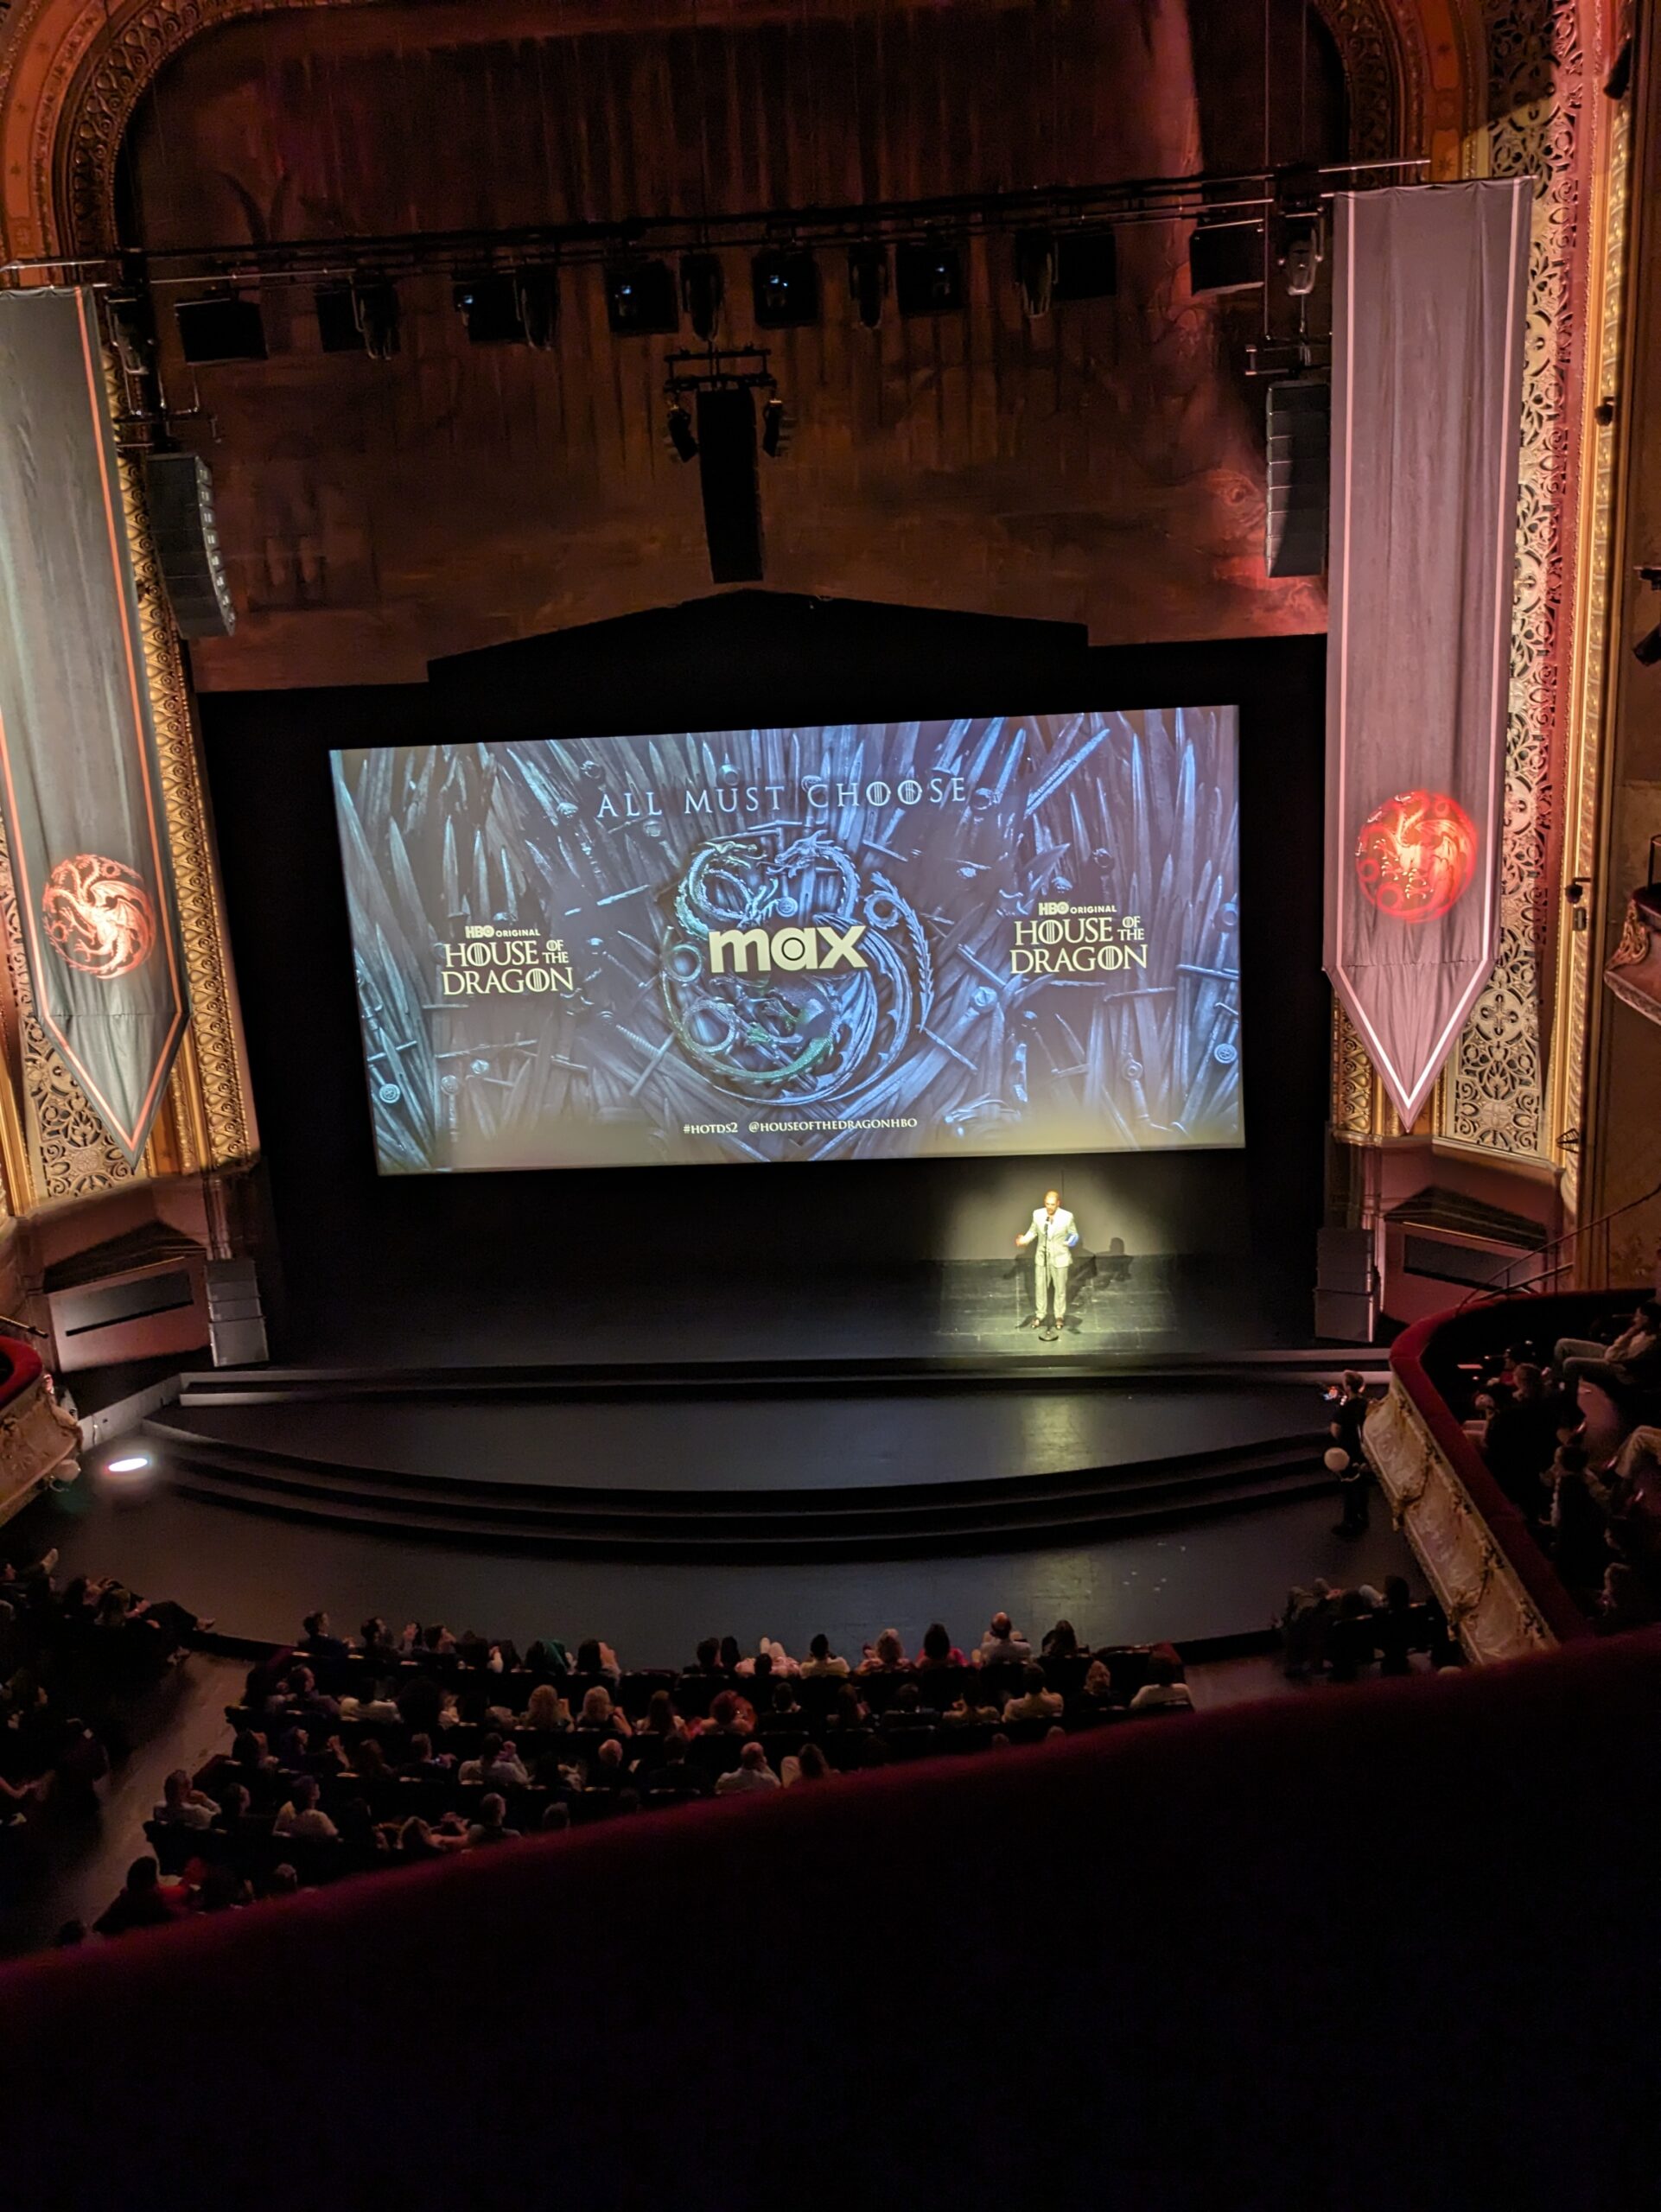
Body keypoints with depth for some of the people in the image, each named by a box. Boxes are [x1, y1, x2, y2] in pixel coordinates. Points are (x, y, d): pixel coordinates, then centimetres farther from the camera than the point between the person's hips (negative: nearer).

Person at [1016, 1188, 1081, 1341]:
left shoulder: (1067, 1217, -16)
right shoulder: (1037, 1214, -9)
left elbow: (1074, 1234, -4)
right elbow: (1033, 1231, 5)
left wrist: (1071, 1241, -25)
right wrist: (1024, 1239, -13)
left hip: (1059, 1258, -2)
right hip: (1041, 1257, 2)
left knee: (1060, 1289, 11)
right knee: (1040, 1287, 12)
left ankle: (1060, 1317, 28)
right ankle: (1040, 1315, 30)